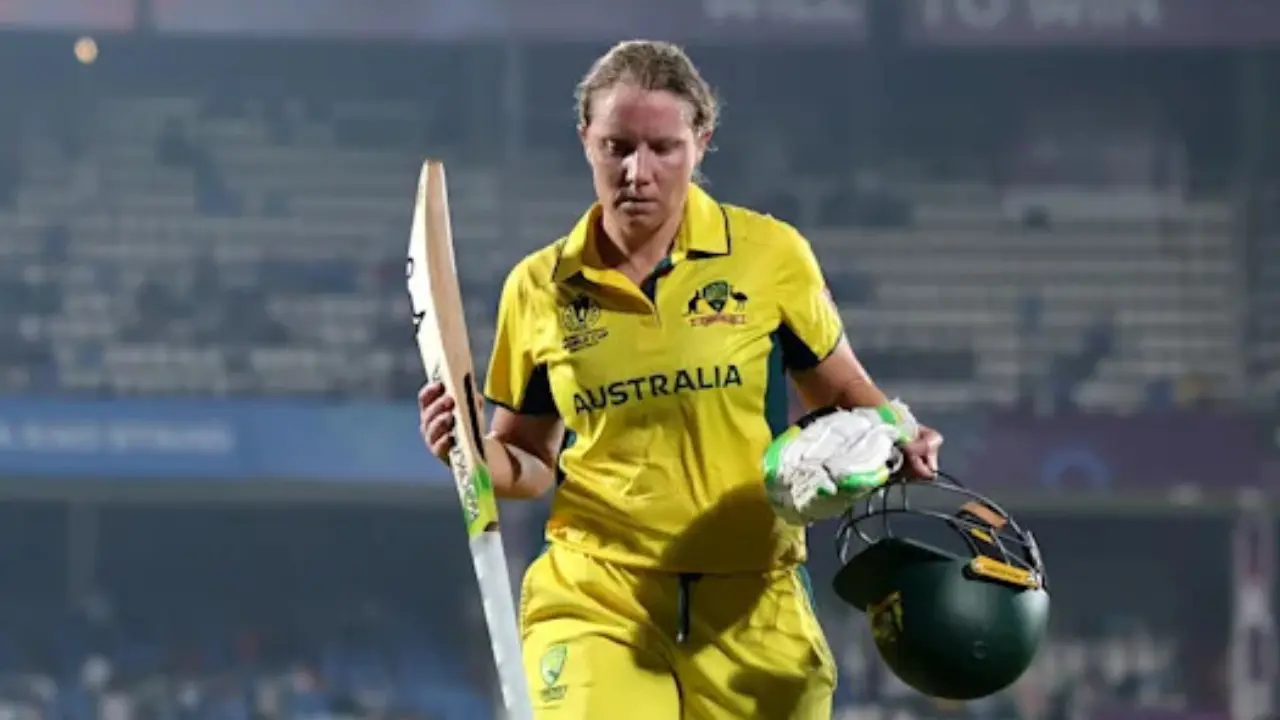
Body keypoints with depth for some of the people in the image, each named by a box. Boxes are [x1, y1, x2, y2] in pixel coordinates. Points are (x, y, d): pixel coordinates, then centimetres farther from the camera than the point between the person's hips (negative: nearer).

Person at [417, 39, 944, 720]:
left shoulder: (771, 254, -1)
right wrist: (473, 451, -6)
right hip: (591, 597, 0)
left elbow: (842, 394, 12)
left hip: (752, 611, 0)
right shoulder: (539, 288, 3)